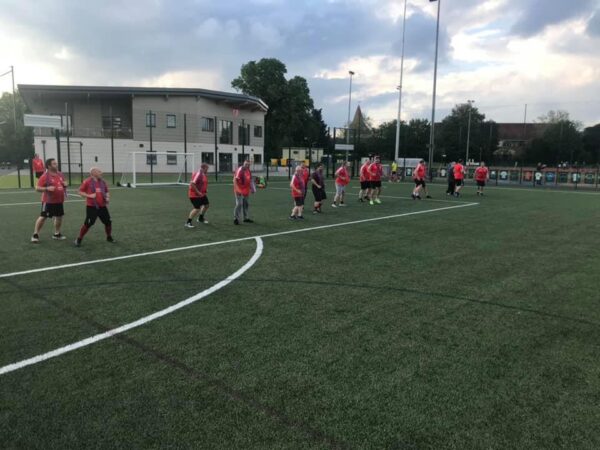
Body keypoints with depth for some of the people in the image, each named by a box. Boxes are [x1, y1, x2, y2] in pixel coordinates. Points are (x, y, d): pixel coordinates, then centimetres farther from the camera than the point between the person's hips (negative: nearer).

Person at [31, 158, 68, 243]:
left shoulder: (60, 174, 7)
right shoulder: (45, 176, -13)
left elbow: (63, 184, 22)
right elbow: (38, 188, -13)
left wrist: (65, 184, -2)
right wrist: (47, 188, -28)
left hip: (59, 201, 6)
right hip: (48, 201, -6)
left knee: (59, 217, 11)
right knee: (43, 217, -2)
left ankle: (57, 234, 26)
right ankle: (35, 234, 9)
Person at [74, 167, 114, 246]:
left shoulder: (102, 182, 8)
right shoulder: (87, 181, -8)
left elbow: (107, 191, 20)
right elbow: (80, 192, -4)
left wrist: (108, 197, 0)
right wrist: (89, 195, -17)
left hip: (102, 206, 5)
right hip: (91, 207, -5)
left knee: (108, 222, 8)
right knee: (88, 223, -9)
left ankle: (109, 237, 30)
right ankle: (79, 239, 7)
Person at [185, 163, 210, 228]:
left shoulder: (204, 175, 8)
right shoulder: (198, 174, -22)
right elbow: (192, 184, -29)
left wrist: (204, 192, 13)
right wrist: (198, 192, -25)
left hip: (201, 194, 10)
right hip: (195, 195, -10)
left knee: (206, 205, 19)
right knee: (197, 208, -14)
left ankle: (200, 218, 37)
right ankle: (188, 223, -5)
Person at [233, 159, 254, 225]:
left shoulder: (248, 170, 9)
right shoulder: (240, 170, -16)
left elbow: (250, 180, 21)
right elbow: (235, 180, -21)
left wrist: (251, 188, 19)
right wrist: (237, 189, -27)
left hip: (246, 191, 8)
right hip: (240, 191, -8)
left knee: (245, 204, 16)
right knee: (239, 204, -11)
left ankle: (246, 218, 27)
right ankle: (236, 219, -4)